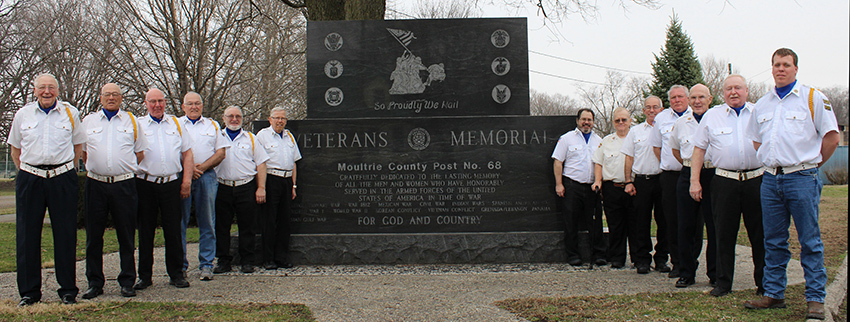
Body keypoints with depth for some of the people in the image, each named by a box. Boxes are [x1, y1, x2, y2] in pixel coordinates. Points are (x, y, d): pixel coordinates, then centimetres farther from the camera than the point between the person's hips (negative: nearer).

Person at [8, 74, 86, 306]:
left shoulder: (70, 113, 6)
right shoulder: (23, 115, 8)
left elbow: (78, 146, 14)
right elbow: (15, 149, 17)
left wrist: (67, 171, 10)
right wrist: (26, 172, 10)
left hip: (63, 179, -1)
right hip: (30, 179, 1)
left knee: (66, 235, 0)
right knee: (27, 235, 3)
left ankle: (68, 290, 9)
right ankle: (28, 291, 12)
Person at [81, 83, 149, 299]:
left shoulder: (132, 121, 10)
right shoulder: (88, 121, 11)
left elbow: (140, 153, 14)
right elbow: (82, 151, 17)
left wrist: (126, 169, 8)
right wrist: (96, 168, 9)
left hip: (124, 184, -1)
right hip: (96, 184, 1)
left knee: (126, 236, 2)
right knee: (94, 235, 3)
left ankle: (127, 282, 9)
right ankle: (94, 283, 11)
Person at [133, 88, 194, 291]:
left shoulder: (176, 124, 13)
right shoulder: (138, 125, 7)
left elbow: (187, 153, 12)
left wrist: (187, 180, 3)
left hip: (172, 183, 1)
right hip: (145, 184, -1)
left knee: (174, 231, 2)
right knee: (145, 231, 4)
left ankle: (176, 274, 11)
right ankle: (145, 276, 12)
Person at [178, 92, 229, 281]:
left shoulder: (213, 126, 15)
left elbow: (221, 152, 8)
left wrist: (202, 166, -6)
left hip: (206, 176, 1)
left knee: (207, 222, 0)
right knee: (179, 221, -1)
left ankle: (206, 265, 4)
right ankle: (180, 265, 6)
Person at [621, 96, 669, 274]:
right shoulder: (635, 131, 13)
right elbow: (629, 158, 11)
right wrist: (629, 182, 4)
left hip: (662, 180, -1)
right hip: (641, 181, 1)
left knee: (663, 221, 2)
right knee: (641, 221, 0)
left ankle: (661, 259, 12)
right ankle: (642, 260, 7)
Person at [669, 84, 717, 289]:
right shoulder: (681, 122, 10)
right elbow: (674, 147, 26)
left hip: (713, 174, -3)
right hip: (688, 176, 3)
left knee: (714, 226, 0)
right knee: (686, 227, 4)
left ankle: (715, 273, 10)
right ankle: (686, 273, 13)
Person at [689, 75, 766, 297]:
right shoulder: (711, 116, 10)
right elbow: (699, 149, 10)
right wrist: (694, 181, 4)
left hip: (756, 179, 0)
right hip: (724, 181, 0)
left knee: (760, 233, 4)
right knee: (724, 234, 3)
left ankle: (764, 282, 15)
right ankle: (723, 282, 12)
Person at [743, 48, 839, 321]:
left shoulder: (812, 98, -1)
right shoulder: (763, 104, 13)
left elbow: (831, 137, -2)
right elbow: (756, 140, 24)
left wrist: (812, 164, 3)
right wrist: (772, 163, 15)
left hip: (802, 178, -5)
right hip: (771, 179, 5)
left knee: (810, 242, -1)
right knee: (773, 242, 9)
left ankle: (815, 300, 4)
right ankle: (773, 294, 17)